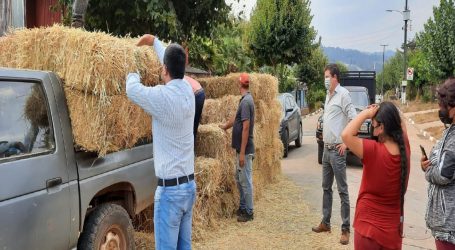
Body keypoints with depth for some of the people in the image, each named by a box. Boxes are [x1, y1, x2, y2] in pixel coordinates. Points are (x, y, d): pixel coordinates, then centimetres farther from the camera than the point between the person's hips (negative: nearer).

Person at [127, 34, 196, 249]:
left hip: (170, 188, -8)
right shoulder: (187, 90, 4)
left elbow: (132, 89, -5)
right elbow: (175, 61, 21)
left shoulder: (163, 96, -18)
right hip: (189, 184, 8)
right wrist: (154, 41, 34)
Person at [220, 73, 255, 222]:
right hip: (241, 149, 9)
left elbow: (246, 128, -22)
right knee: (239, 179, 17)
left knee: (246, 181, 0)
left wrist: (242, 152, -22)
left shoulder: (246, 101, -18)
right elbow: (237, 119, 26)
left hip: (245, 150, -9)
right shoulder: (245, 99, 11)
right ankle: (243, 207, 28)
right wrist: (225, 126, 42)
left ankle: (249, 212, 10)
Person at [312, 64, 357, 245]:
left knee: (342, 191, -3)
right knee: (326, 188, 16)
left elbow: (354, 119, -18)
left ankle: (345, 229, 4)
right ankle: (325, 223, 27)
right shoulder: (328, 95, 13)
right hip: (326, 149, 9)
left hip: (337, 150, -9)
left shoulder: (343, 94, -13)